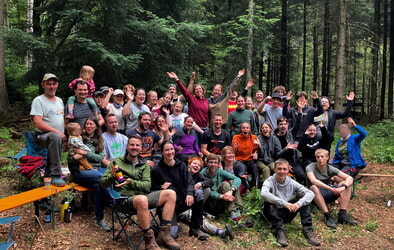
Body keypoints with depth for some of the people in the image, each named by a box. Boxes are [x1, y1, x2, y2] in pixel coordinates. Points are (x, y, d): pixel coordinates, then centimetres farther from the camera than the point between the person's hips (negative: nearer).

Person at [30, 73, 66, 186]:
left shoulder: (59, 100, 18)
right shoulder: (38, 101, -4)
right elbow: (38, 123, -16)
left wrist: (64, 135, 10)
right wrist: (58, 132, -20)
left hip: (59, 137, 8)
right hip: (42, 136, -8)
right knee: (55, 137, -37)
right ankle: (55, 176, -38)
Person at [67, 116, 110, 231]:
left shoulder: (99, 140, 19)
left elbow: (100, 158, 6)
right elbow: (69, 158, 9)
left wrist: (85, 153, -7)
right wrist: (75, 157, -15)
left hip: (96, 169, 3)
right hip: (80, 171, -3)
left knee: (98, 184, -33)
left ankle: (99, 219, -25)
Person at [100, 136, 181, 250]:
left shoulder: (144, 165, 17)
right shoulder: (116, 162, 10)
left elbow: (147, 186, 4)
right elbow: (103, 183, 7)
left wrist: (131, 182, -14)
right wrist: (112, 176, -15)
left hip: (144, 195, 5)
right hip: (127, 197, -5)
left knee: (170, 194, -16)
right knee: (142, 199, -39)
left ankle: (164, 234, -10)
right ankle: (149, 240, -24)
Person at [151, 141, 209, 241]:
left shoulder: (181, 165, 7)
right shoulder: (156, 170, -2)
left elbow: (189, 181, -3)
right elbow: (152, 189, 0)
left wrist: (189, 193, -23)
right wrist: (161, 188, -21)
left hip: (181, 200, 3)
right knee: (172, 233, -23)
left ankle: (195, 228, -10)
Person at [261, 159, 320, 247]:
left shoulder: (292, 183, -4)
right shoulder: (269, 181, -14)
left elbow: (311, 193, -15)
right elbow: (264, 194, -38)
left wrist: (299, 203, -34)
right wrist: (284, 203, -42)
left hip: (287, 214, 3)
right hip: (274, 214, -3)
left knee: (303, 198, -15)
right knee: (268, 203, -33)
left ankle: (307, 229, -20)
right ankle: (279, 231, -30)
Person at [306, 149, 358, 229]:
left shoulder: (330, 169, -4)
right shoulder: (310, 167, -15)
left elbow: (350, 178, -14)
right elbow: (313, 181, -35)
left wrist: (343, 187, -35)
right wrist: (331, 188, -42)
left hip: (327, 195, 4)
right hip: (316, 197, -4)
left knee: (347, 183, -13)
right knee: (314, 188, -38)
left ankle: (343, 214, -24)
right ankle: (328, 216, -34)